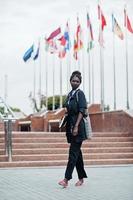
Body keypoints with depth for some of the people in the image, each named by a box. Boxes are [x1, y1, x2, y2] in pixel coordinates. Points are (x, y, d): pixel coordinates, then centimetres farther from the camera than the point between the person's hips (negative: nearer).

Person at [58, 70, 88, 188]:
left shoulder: (80, 94, -7)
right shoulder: (70, 94, 15)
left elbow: (81, 111, -14)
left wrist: (76, 127, -21)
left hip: (78, 126, -8)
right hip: (71, 126, 8)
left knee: (73, 152, -10)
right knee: (77, 152, 11)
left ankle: (67, 179, -12)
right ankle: (81, 178, 20)